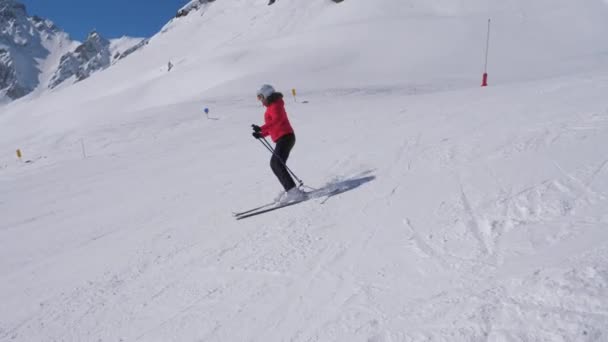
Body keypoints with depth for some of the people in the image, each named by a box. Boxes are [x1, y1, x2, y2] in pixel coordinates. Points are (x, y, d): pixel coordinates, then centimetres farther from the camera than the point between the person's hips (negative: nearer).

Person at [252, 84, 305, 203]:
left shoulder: (275, 105, -7)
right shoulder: (271, 107, 22)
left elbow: (277, 120, -25)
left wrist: (261, 128, -32)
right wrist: (261, 134, 14)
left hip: (285, 137, -11)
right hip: (283, 139, 11)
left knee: (277, 163, -20)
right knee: (275, 164, 13)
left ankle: (293, 191, -26)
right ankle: (290, 190, 13)